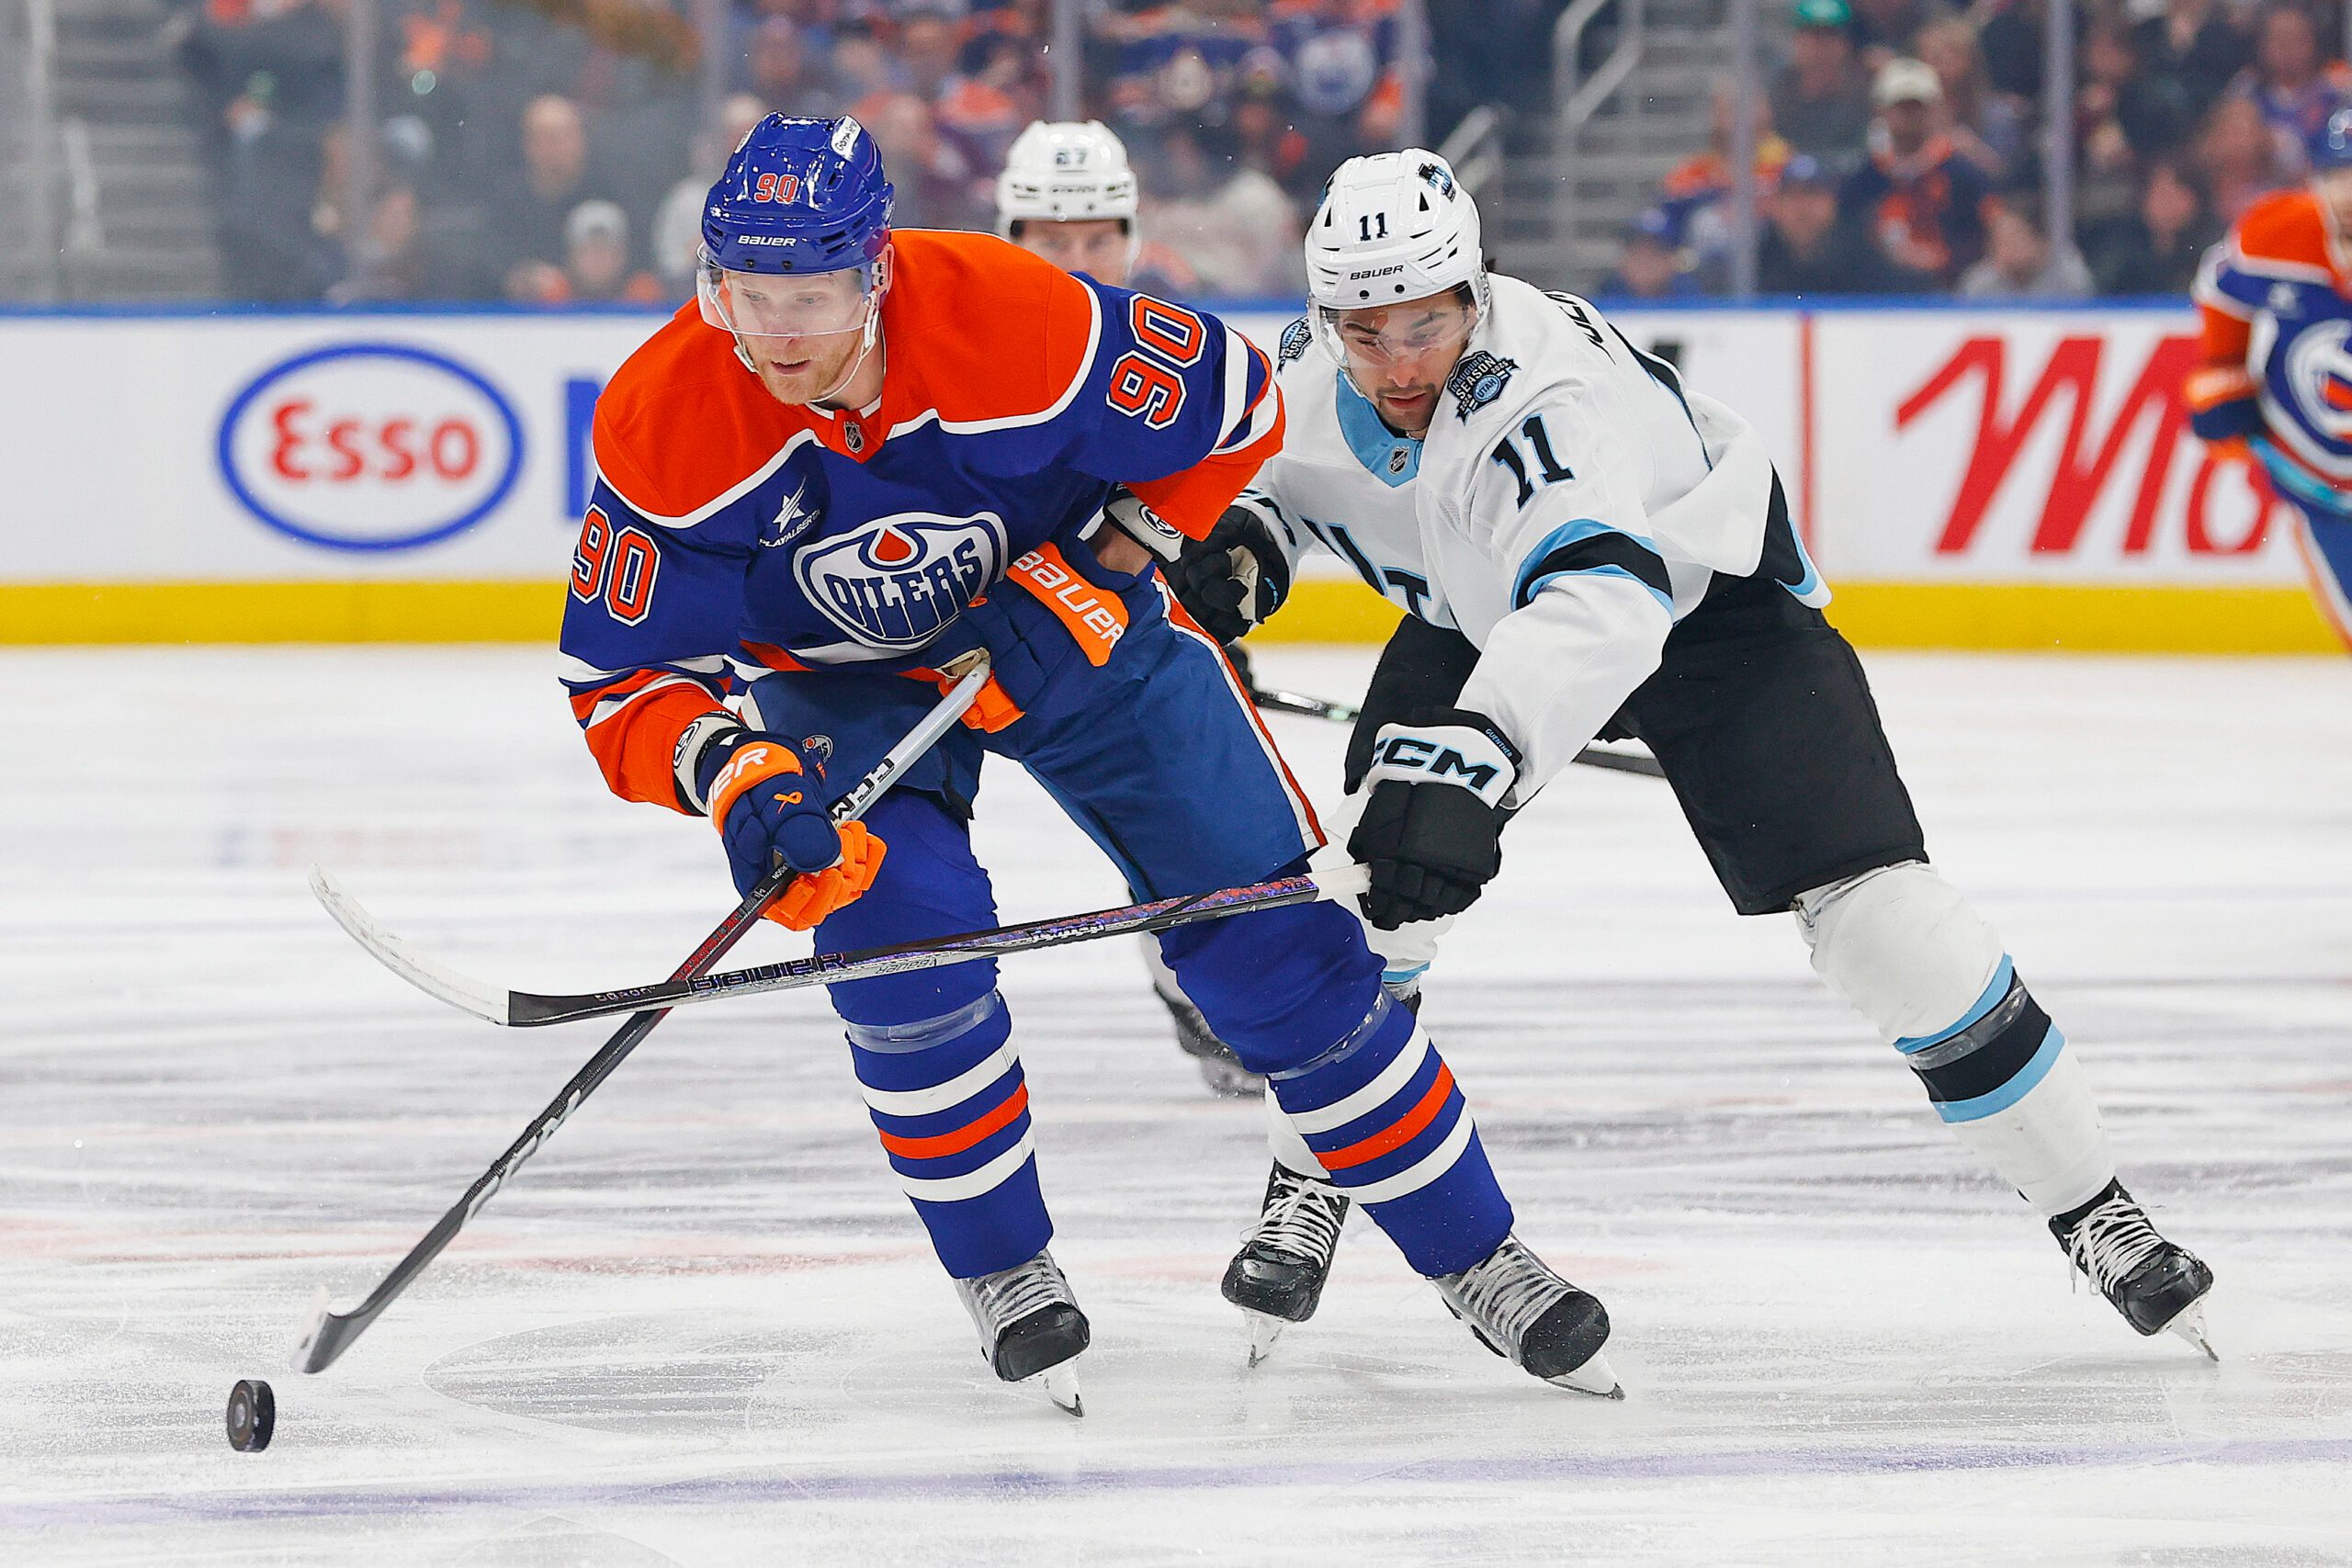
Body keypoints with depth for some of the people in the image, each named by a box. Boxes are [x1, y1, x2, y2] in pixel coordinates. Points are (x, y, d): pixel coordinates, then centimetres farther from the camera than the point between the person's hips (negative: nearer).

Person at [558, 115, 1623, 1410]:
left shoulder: (1018, 321, -33)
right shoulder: (661, 424, -29)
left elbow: (1234, 407, -16)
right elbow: (620, 678, -21)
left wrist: (1103, 571, -23)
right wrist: (730, 776, -40)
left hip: (1076, 625, 0)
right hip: (841, 684, 0)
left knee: (1274, 935, -3)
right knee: (899, 927, -26)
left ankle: (1473, 1256, 12)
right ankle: (1004, 1276, -3)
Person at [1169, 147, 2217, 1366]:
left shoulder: (1550, 395, -43)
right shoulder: (1315, 364, -20)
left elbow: (1599, 604, -61)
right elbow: (1281, 458, 7)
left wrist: (1466, 762, -76)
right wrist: (1241, 535, -16)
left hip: (1706, 591, -6)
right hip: (1481, 609, 6)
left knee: (1869, 901, -16)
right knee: (1369, 881, -14)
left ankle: (2088, 1206, -4)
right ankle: (1309, 1191, 5)